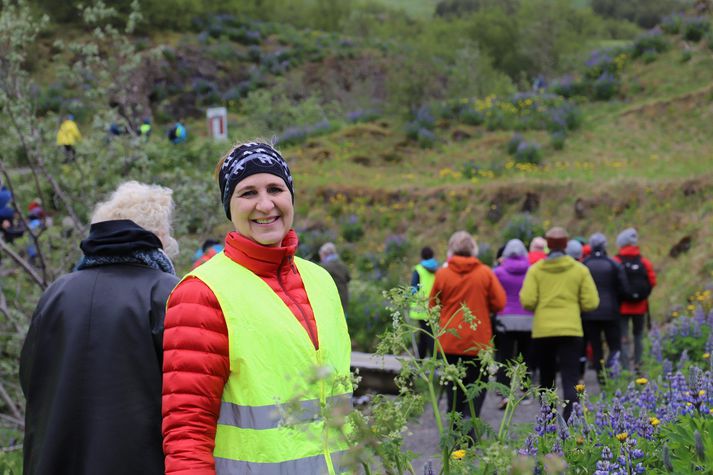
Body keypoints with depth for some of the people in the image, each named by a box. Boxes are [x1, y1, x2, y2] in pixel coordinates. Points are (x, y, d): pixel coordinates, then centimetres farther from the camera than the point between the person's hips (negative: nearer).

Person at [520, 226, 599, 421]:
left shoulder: (536, 270, -1)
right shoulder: (580, 270, 1)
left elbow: (527, 301, -9)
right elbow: (591, 303, -2)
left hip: (542, 331, 1)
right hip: (571, 331, -1)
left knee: (546, 378, 17)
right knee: (570, 380, -6)